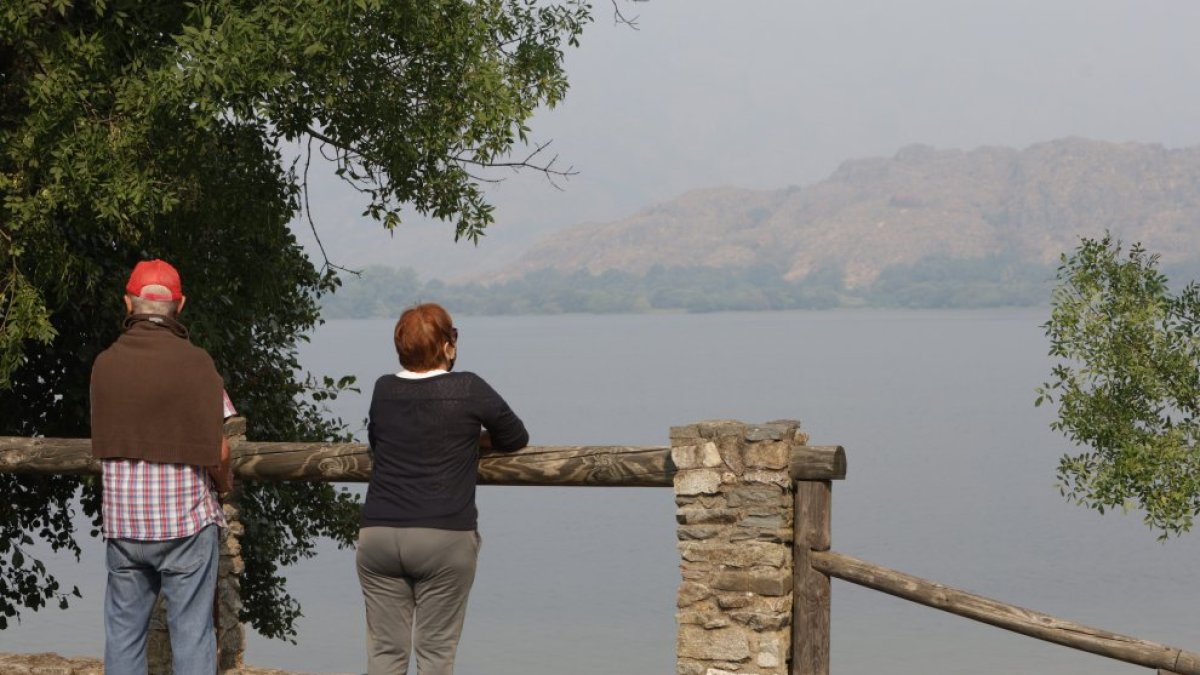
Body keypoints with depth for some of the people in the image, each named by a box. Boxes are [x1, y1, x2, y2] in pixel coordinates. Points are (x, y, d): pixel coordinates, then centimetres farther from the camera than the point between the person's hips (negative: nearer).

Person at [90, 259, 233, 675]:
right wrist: (224, 481, 8)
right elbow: (217, 450, -11)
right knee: (191, 632, 2)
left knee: (123, 631, 12)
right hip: (185, 518, -3)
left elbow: (103, 444, 4)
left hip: (122, 520, 4)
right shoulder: (193, 362, -10)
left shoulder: (104, 364, 2)